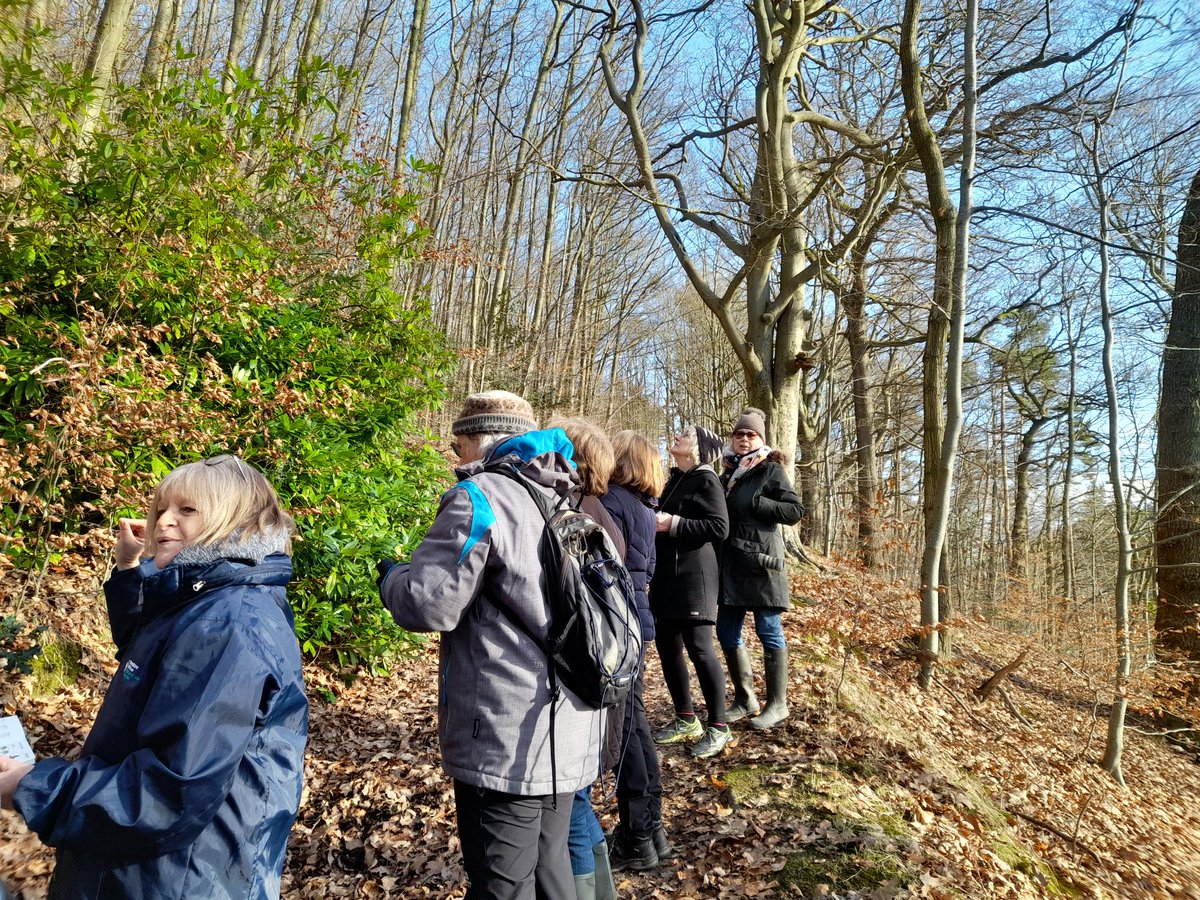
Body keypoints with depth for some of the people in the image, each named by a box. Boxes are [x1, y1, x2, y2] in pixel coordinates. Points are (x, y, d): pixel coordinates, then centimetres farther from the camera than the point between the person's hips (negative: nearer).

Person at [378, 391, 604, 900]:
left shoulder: (480, 497, -15)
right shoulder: (566, 499, 10)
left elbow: (429, 605, -17)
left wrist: (391, 576, 3)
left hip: (507, 744, -8)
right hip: (570, 732, 8)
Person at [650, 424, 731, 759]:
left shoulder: (705, 480, -8)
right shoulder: (675, 479, 17)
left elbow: (720, 528, -18)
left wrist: (673, 524, -20)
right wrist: (655, 521, 8)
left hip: (693, 575, -9)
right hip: (667, 575, 9)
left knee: (699, 648, -6)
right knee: (666, 646, 10)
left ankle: (718, 727, 6)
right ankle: (686, 720, 22)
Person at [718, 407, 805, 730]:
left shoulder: (771, 470, -4)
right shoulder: (729, 473, 15)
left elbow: (795, 510, -10)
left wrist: (755, 502, -16)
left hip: (761, 564, -7)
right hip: (731, 566, 7)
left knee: (769, 633, 1)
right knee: (727, 633, 9)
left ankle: (777, 704, 13)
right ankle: (745, 699, 23)